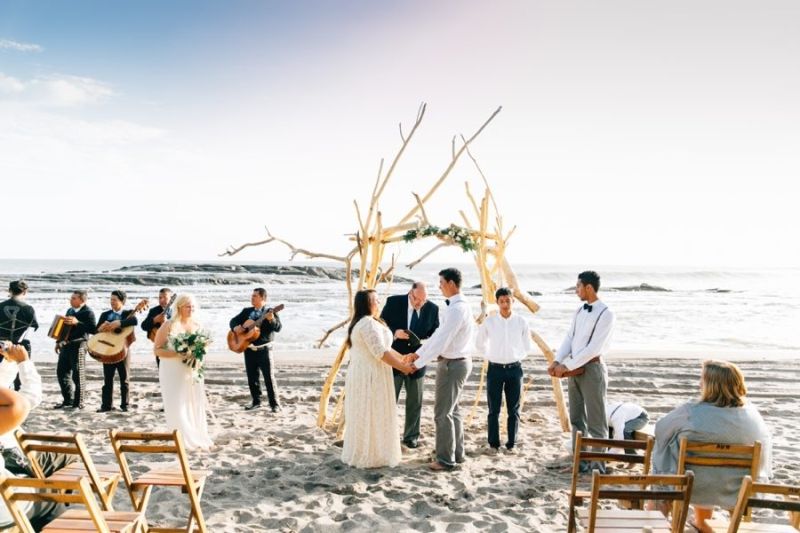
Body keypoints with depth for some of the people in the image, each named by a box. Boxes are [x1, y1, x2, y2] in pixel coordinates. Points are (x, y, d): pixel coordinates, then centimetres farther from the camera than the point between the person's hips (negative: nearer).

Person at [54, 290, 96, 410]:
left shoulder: (88, 312, -10)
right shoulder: (69, 310, 17)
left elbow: (93, 329, -21)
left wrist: (77, 323, -27)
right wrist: (58, 341, 20)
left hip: (79, 345, -9)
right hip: (66, 345, 9)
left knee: (78, 375, -4)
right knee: (62, 372, 11)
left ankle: (78, 403, 4)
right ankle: (68, 400, 23)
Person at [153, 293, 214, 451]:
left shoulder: (197, 326, 6)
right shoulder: (168, 325, -8)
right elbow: (157, 349, -9)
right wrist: (177, 354, -22)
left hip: (192, 371, 5)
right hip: (173, 372, -5)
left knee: (195, 406, 7)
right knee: (177, 407, -3)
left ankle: (197, 438, 18)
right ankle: (183, 441, 8)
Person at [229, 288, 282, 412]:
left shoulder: (270, 311, -4)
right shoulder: (246, 311, 12)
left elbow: (278, 328, -14)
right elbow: (233, 320, 12)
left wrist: (272, 319, -33)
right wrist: (236, 327, -10)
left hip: (263, 349, -5)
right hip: (249, 349, 5)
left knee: (269, 377, -4)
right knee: (252, 377, 11)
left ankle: (275, 404, 3)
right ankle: (256, 402, 25)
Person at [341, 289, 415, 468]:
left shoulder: (362, 322, 16)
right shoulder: (368, 323, -19)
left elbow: (383, 347, 17)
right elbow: (381, 352, -23)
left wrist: (403, 358, 13)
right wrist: (402, 366, -14)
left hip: (365, 374, 11)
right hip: (371, 376, -11)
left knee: (364, 416, 15)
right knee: (372, 416, -2)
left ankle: (360, 454, 24)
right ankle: (370, 456, 7)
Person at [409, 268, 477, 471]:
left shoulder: (457, 309, -22)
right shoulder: (457, 306, 11)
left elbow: (441, 341, -24)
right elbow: (439, 333, 14)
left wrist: (419, 363, -19)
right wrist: (418, 353, 12)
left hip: (452, 364, -10)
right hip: (458, 362, 10)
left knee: (443, 413, -1)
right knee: (453, 410, 18)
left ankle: (446, 459, 9)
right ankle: (457, 453, 28)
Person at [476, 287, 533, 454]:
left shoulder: (521, 322, -2)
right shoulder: (489, 321, -4)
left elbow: (527, 346, 12)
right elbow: (480, 343, 11)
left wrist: (517, 357, 5)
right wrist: (490, 357, 6)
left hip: (514, 369, 1)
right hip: (495, 369, -1)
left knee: (513, 410, 7)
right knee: (494, 410, 4)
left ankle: (511, 444, 19)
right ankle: (493, 444, 15)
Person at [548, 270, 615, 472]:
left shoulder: (606, 314, -13)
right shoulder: (580, 311, 11)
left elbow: (593, 348, -19)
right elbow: (569, 339, 9)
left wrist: (567, 366, -20)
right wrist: (557, 361, -6)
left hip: (592, 368, -8)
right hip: (575, 368, 8)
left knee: (595, 420, 0)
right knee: (577, 417, 14)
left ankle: (598, 464, 9)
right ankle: (580, 460, 25)